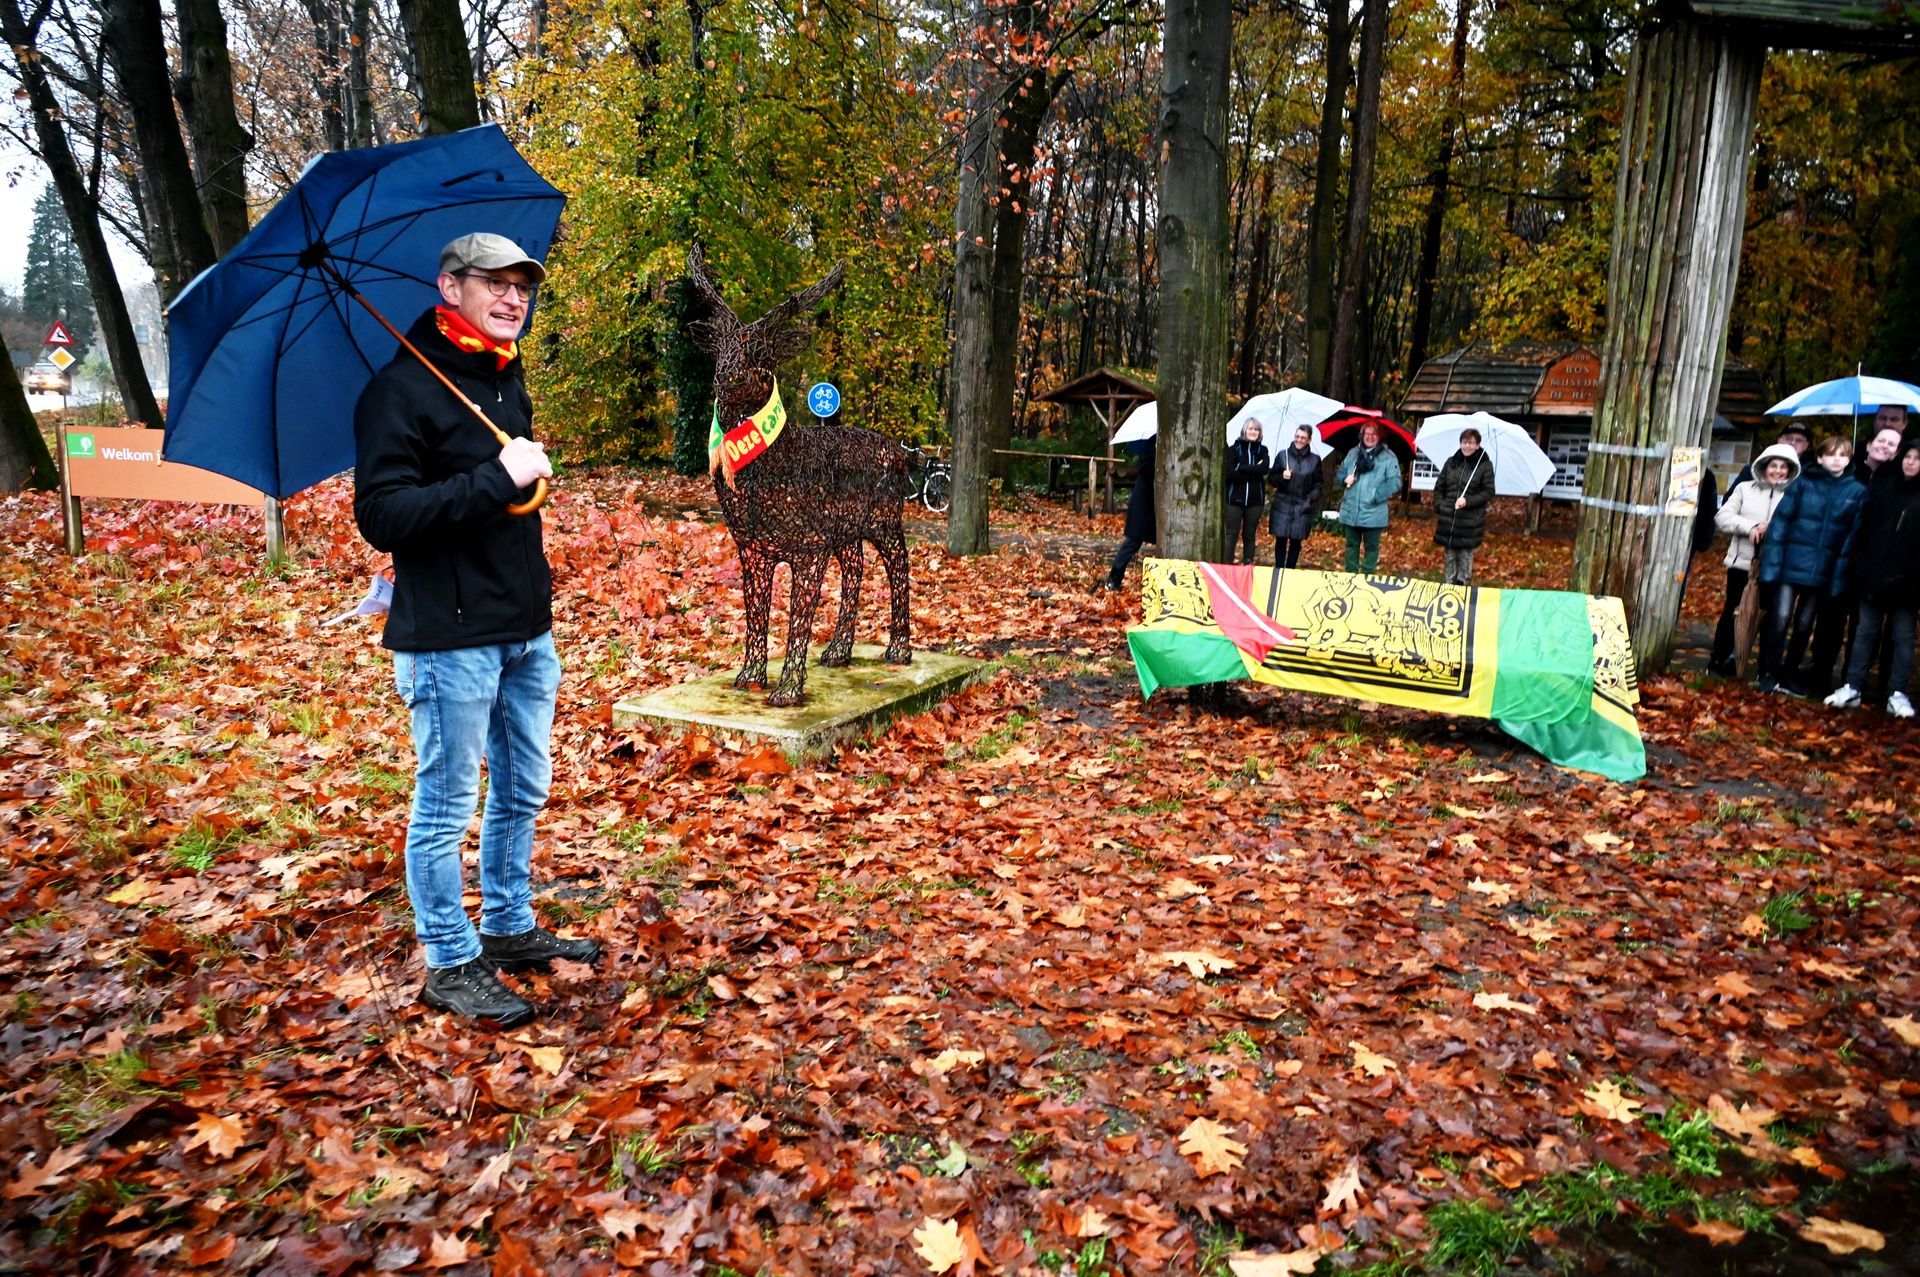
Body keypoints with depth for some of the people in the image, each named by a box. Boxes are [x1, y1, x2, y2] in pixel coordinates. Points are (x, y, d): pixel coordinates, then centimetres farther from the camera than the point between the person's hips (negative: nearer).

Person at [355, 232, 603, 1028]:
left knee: (521, 793, 18)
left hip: (525, 633, 9)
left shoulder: (507, 379, 13)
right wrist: (498, 479, -25)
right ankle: (451, 965, 19)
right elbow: (381, 516, -22)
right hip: (449, 640, -8)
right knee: (446, 807, 5)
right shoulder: (402, 389, -13)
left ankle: (510, 930, 35)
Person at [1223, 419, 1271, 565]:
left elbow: (1264, 469, -10)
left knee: (1249, 535, 7)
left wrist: (1241, 468, -14)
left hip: (1255, 499, 2)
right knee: (1231, 534, -3)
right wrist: (1253, 471, -11)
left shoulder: (1262, 450, 9)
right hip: (1235, 498, -2)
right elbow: (1230, 473, -12)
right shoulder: (1234, 449, 1)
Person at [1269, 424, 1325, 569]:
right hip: (1283, 504, 0)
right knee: (1281, 539, -1)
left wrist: (1311, 499, -7)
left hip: (1303, 507, 0)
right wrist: (1282, 477, -15)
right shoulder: (1283, 455, 3)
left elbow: (1319, 484, 8)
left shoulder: (1315, 459, 5)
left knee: (1296, 541, 3)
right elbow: (1273, 479, 6)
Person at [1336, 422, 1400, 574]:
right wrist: (1345, 478, -3)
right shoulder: (1353, 453, 11)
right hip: (1350, 510, 4)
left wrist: (1376, 496, -19)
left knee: (1371, 547, 4)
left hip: (1373, 512, -4)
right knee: (1351, 545, 13)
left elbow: (1394, 482, -10)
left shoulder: (1388, 457, -4)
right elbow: (1341, 472, 20)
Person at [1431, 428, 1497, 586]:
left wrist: (1468, 501, -17)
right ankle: (1449, 585, 17)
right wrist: (1439, 506, -1)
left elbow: (1488, 492, -5)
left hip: (1470, 521, -3)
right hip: (1448, 518, 3)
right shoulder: (1451, 462, 8)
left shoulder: (1485, 465, -3)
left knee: (1466, 555, 0)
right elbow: (1439, 487, 13)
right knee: (1450, 555, 8)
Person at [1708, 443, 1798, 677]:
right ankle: (1718, 660, 17)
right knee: (1732, 612, 8)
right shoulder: (1745, 489, 6)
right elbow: (1723, 516, -1)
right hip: (1742, 561, 1)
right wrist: (1749, 527, -13)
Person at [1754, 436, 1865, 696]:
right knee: (1780, 619, -7)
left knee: (1805, 624, 10)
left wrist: (1840, 576, -7)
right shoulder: (1803, 484, 0)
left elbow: (1854, 537, -1)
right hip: (1791, 564, -2)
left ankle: (1790, 676, 21)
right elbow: (1780, 523, -3)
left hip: (1823, 572, 2)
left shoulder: (1857, 492, 2)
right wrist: (1771, 564, -10)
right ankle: (1770, 675, 3)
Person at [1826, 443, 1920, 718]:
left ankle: (1897, 694, 12)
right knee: (1866, 632, 8)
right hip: (1873, 575, 2)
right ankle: (1852, 687, 12)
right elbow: (1864, 527, 5)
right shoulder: (1882, 484, 5)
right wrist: (1859, 565, -2)